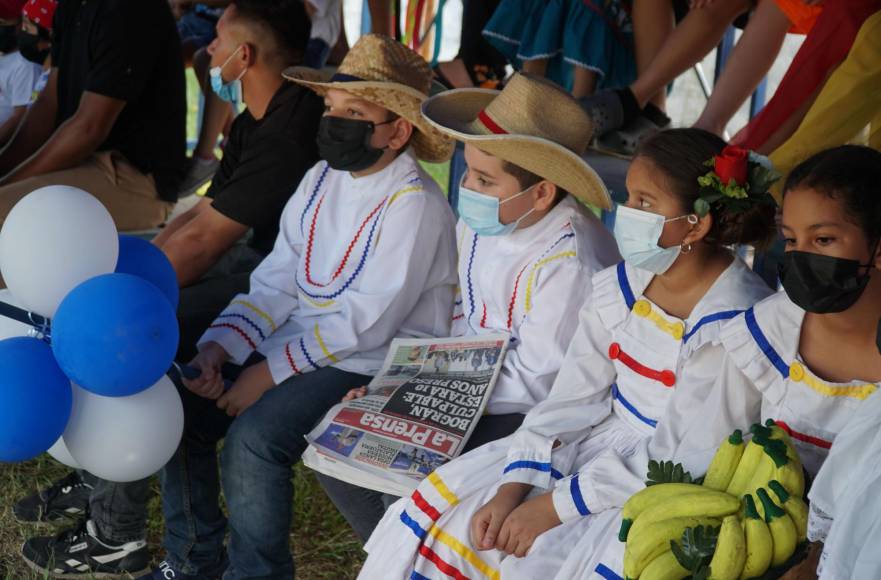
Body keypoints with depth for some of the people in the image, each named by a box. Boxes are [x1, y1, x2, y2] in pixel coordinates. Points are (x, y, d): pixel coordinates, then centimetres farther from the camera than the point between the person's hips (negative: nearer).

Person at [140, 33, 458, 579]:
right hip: (294, 343, 8)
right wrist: (220, 345, -10)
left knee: (253, 437, -26)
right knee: (181, 408, -2)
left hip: (371, 366, -8)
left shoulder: (414, 204, -16)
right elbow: (276, 281, 5)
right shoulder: (322, 179, 7)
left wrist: (271, 371, -19)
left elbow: (366, 321, -20)